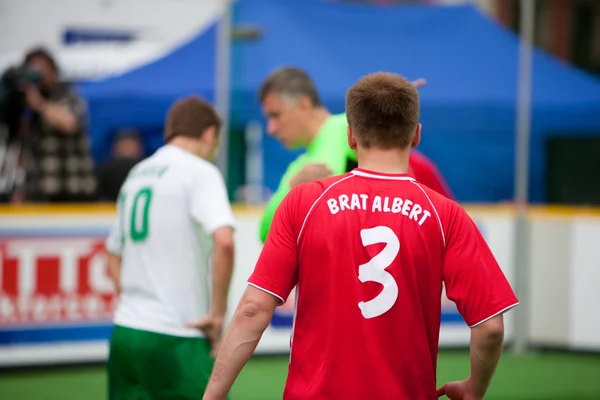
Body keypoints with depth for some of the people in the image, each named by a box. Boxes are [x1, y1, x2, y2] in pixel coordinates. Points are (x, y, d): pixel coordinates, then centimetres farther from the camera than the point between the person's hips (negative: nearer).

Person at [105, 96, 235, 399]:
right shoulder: (200, 172, -7)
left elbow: (114, 256, 25)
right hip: (174, 339, -8)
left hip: (125, 330, 8)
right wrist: (218, 312, -15)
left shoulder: (137, 174, 16)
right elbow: (224, 241, -23)